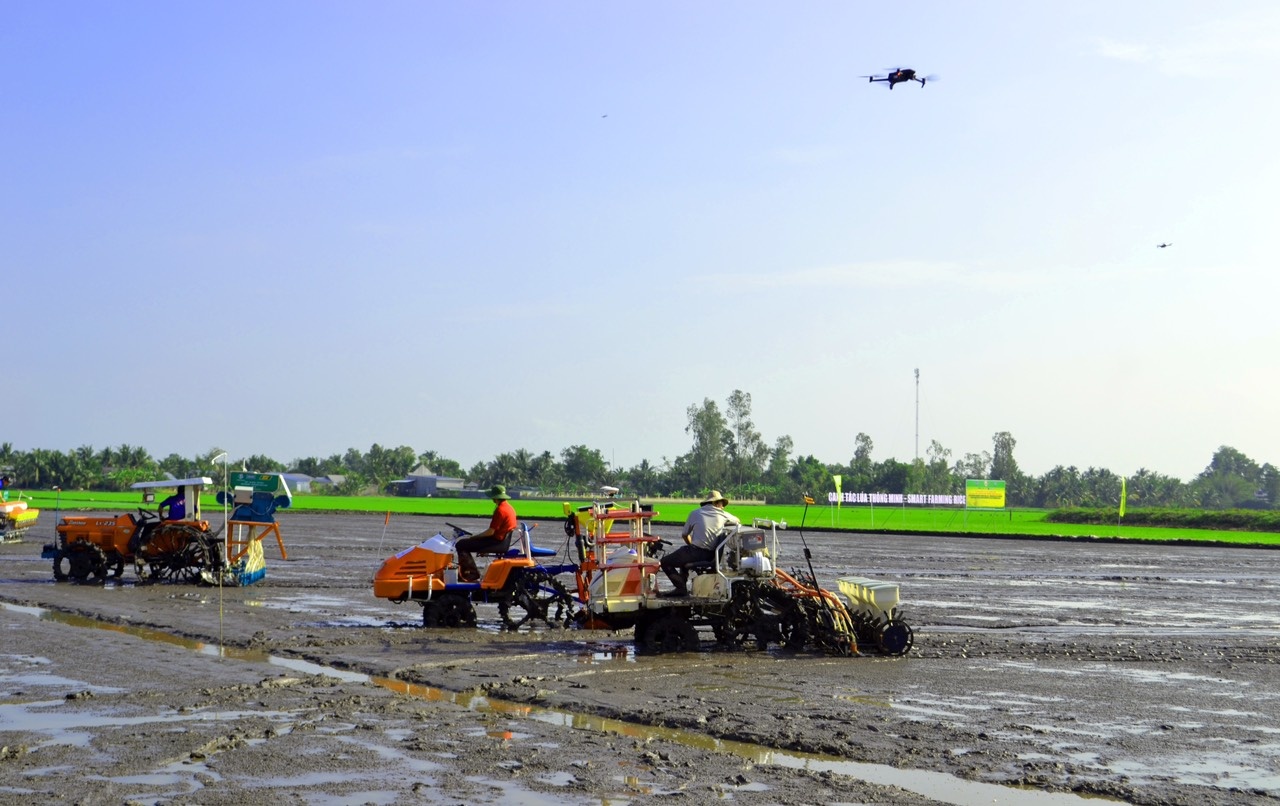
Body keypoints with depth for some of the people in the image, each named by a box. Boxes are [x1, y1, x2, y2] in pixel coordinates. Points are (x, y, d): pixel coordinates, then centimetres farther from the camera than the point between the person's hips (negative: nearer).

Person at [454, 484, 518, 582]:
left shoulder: (500, 510, -19)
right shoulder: (510, 508, 10)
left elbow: (491, 532, -21)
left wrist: (474, 537, -7)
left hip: (497, 542, -10)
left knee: (461, 545, -10)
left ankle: (473, 575, -6)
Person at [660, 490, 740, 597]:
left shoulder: (695, 513, 5)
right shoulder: (723, 515, 7)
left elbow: (684, 535, 13)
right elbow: (738, 522, 26)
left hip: (695, 552, -5)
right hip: (711, 556, 5)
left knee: (665, 562, 8)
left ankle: (681, 588, -6)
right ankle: (682, 586, 35)